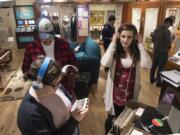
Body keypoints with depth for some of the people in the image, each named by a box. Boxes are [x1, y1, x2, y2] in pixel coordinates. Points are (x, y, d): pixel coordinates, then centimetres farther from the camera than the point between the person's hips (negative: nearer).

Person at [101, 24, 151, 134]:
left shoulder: (137, 51, -6)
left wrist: (140, 44, -19)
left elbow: (147, 64, -23)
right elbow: (105, 63, -30)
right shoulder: (115, 50, -11)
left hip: (130, 93, 2)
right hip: (115, 92, -2)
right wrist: (113, 43, -23)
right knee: (112, 119, 17)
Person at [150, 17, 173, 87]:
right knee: (160, 68, 4)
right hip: (163, 52, -7)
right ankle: (158, 82, 16)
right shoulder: (167, 31, -20)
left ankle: (152, 79, 31)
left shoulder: (156, 29, 4)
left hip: (155, 51, 7)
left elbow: (152, 39, 12)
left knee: (154, 66, 17)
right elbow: (168, 43, -18)